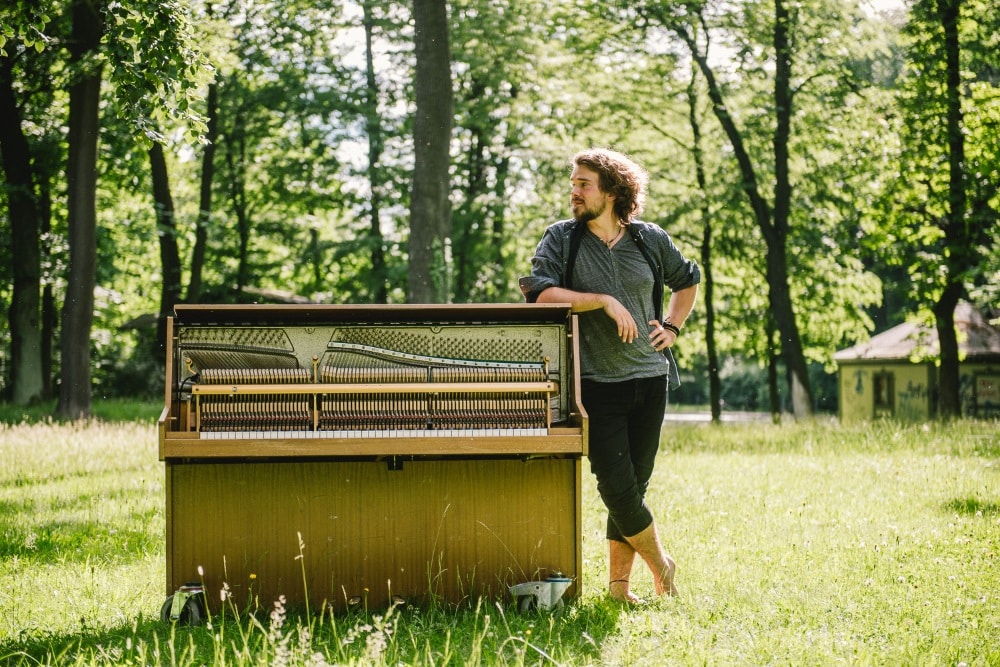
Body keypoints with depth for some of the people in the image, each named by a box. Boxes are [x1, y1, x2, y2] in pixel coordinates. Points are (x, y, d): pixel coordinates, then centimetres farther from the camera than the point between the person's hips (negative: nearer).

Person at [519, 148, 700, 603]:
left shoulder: (649, 240, 8)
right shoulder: (561, 238, 1)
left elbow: (687, 280, 26)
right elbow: (540, 293, -15)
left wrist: (672, 328, 12)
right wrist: (604, 300, -17)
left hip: (649, 378, 2)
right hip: (595, 383, -2)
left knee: (635, 485, 5)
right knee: (616, 487, -8)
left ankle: (619, 584, 16)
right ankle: (660, 562, 15)